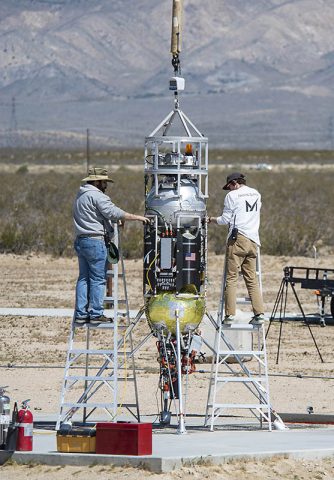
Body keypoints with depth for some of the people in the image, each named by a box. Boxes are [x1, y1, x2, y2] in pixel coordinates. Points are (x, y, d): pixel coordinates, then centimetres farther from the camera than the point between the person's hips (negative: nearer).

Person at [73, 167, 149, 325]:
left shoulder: (81, 195, 18)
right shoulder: (96, 196, -11)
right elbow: (114, 213, -17)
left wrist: (116, 219, 15)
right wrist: (137, 217, -8)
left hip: (80, 241, 9)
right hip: (95, 241, -9)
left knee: (83, 278, 10)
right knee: (98, 279, -4)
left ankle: (80, 314, 8)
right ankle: (96, 314, -5)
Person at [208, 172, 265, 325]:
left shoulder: (232, 196, -2)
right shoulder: (256, 194, 15)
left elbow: (225, 219, 2)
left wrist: (212, 219, 20)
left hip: (237, 239, -6)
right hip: (253, 240, 6)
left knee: (231, 278, -3)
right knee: (252, 279, 8)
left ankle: (230, 314, -9)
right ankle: (259, 313, -1)